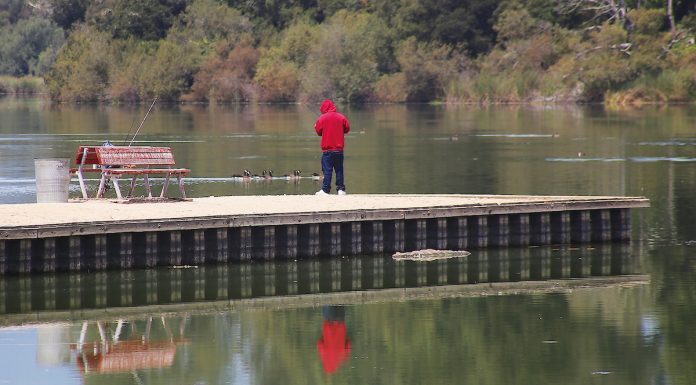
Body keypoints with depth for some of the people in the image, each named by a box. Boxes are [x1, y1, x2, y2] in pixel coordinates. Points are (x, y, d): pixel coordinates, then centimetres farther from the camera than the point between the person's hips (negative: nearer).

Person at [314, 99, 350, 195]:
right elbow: (347, 129, 9)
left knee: (327, 170, -1)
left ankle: (325, 190, -4)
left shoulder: (322, 118, -7)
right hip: (339, 149, 3)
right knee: (339, 169, 9)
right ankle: (341, 189, 8)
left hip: (327, 149, -3)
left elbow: (318, 131, 0)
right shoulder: (341, 117, 1)